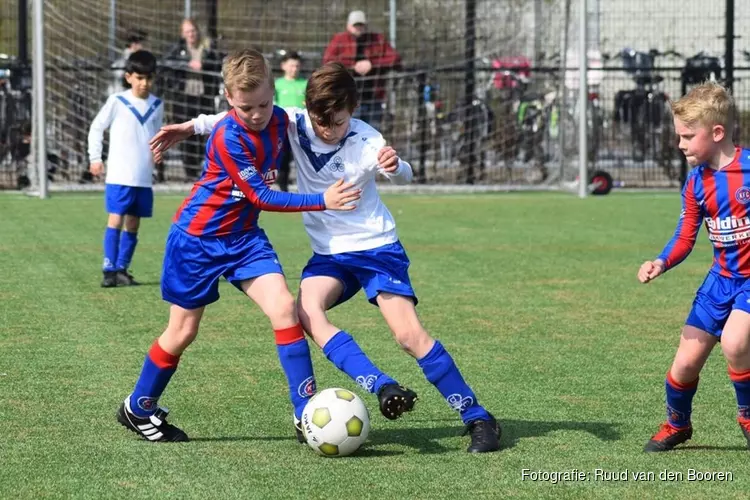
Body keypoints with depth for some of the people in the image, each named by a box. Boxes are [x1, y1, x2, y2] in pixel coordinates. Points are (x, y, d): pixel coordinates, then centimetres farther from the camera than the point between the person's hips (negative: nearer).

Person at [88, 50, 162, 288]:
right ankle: (109, 270, -8)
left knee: (133, 224, 7)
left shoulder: (157, 105, 7)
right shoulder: (117, 101, -5)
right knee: (116, 220, -10)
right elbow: (96, 128, 4)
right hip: (119, 175, -4)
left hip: (144, 177, 4)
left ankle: (122, 269, 14)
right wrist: (95, 158, 0)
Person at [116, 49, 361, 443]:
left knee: (284, 309, -14)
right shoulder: (228, 137, -25)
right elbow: (261, 197, -25)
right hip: (197, 238, -5)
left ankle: (307, 414, -13)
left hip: (243, 236, 5)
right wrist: (322, 201, -28)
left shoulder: (279, 119, -5)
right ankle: (138, 408, 27)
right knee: (183, 330, 5)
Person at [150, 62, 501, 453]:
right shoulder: (295, 124, -7)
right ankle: (383, 389, -32)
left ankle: (478, 420, -6)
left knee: (410, 335, -16)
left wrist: (394, 166, -52)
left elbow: (402, 176, -28)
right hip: (328, 253, 5)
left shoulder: (365, 139, -17)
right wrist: (190, 126, -1)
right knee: (306, 313, -25)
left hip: (377, 248, -5)